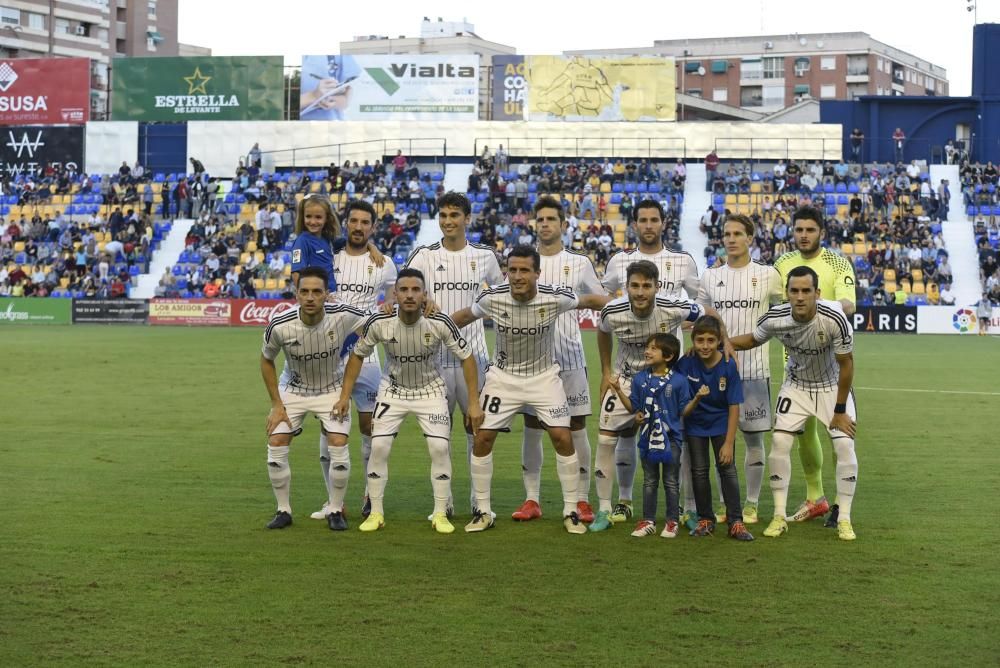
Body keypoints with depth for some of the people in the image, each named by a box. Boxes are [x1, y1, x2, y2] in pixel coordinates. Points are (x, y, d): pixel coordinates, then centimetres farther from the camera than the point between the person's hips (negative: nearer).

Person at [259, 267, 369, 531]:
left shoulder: (342, 316, -27)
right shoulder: (279, 325, -26)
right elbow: (266, 361, -6)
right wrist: (276, 405, -7)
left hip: (332, 389, -1)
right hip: (292, 389, 1)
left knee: (339, 447, -14)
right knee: (276, 445, -9)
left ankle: (336, 511, 7)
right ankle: (283, 510, 10)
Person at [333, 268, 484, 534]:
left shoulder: (440, 323, -25)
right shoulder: (379, 323, -23)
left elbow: (467, 358, -13)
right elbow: (358, 355, -4)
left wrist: (474, 402, -14)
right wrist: (345, 396, -5)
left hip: (430, 390, -1)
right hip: (392, 390, 1)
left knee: (440, 447, -11)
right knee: (378, 447, -8)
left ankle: (440, 514, 3)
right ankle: (376, 513, 6)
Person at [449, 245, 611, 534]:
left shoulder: (555, 298, -20)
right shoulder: (493, 298, -18)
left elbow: (589, 301, -1)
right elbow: (464, 316, 2)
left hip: (543, 377, -1)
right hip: (503, 377, 1)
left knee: (562, 438, -9)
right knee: (482, 438, -4)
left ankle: (571, 512, 7)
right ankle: (482, 512, 11)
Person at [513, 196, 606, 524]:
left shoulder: (579, 263, 5)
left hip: (570, 357, -1)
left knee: (576, 427, 0)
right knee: (532, 427, 3)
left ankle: (582, 500, 7)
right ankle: (531, 500, 10)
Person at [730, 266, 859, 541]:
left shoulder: (834, 319, -32)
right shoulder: (775, 318, -23)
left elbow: (846, 364, -19)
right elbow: (753, 339, 1)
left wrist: (840, 410, -14)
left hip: (833, 386, -2)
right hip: (796, 386, 2)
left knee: (845, 446, -12)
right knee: (779, 441, -10)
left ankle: (844, 519, 1)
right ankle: (779, 516, 2)